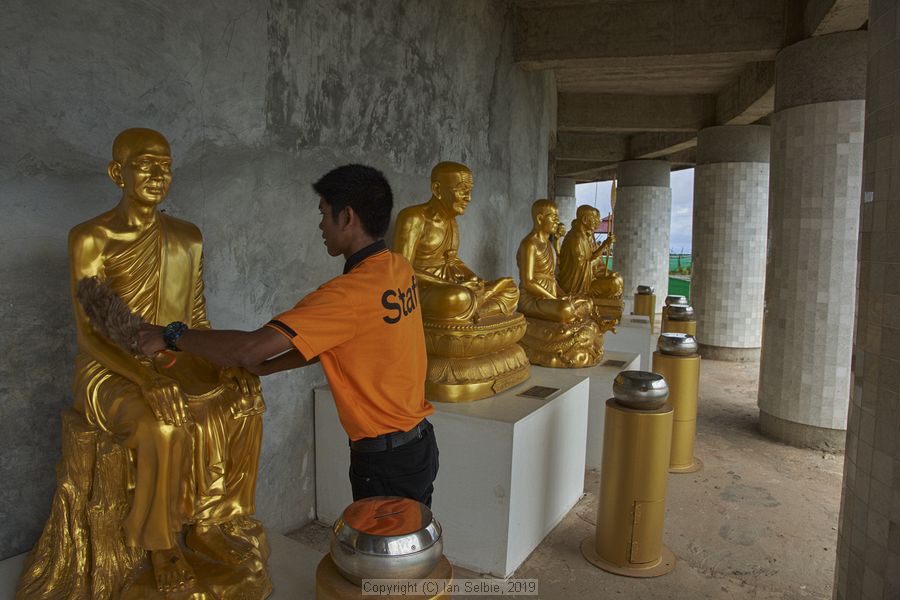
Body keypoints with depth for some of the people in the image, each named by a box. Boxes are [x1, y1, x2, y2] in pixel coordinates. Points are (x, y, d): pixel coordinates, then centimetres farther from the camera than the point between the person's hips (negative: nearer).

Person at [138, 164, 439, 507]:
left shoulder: (351, 292, -27)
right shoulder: (399, 270, 1)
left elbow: (249, 349, -29)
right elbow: (324, 344, 9)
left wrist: (171, 336, -14)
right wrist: (264, 368, 7)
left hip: (385, 461, -8)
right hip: (418, 443, 8)